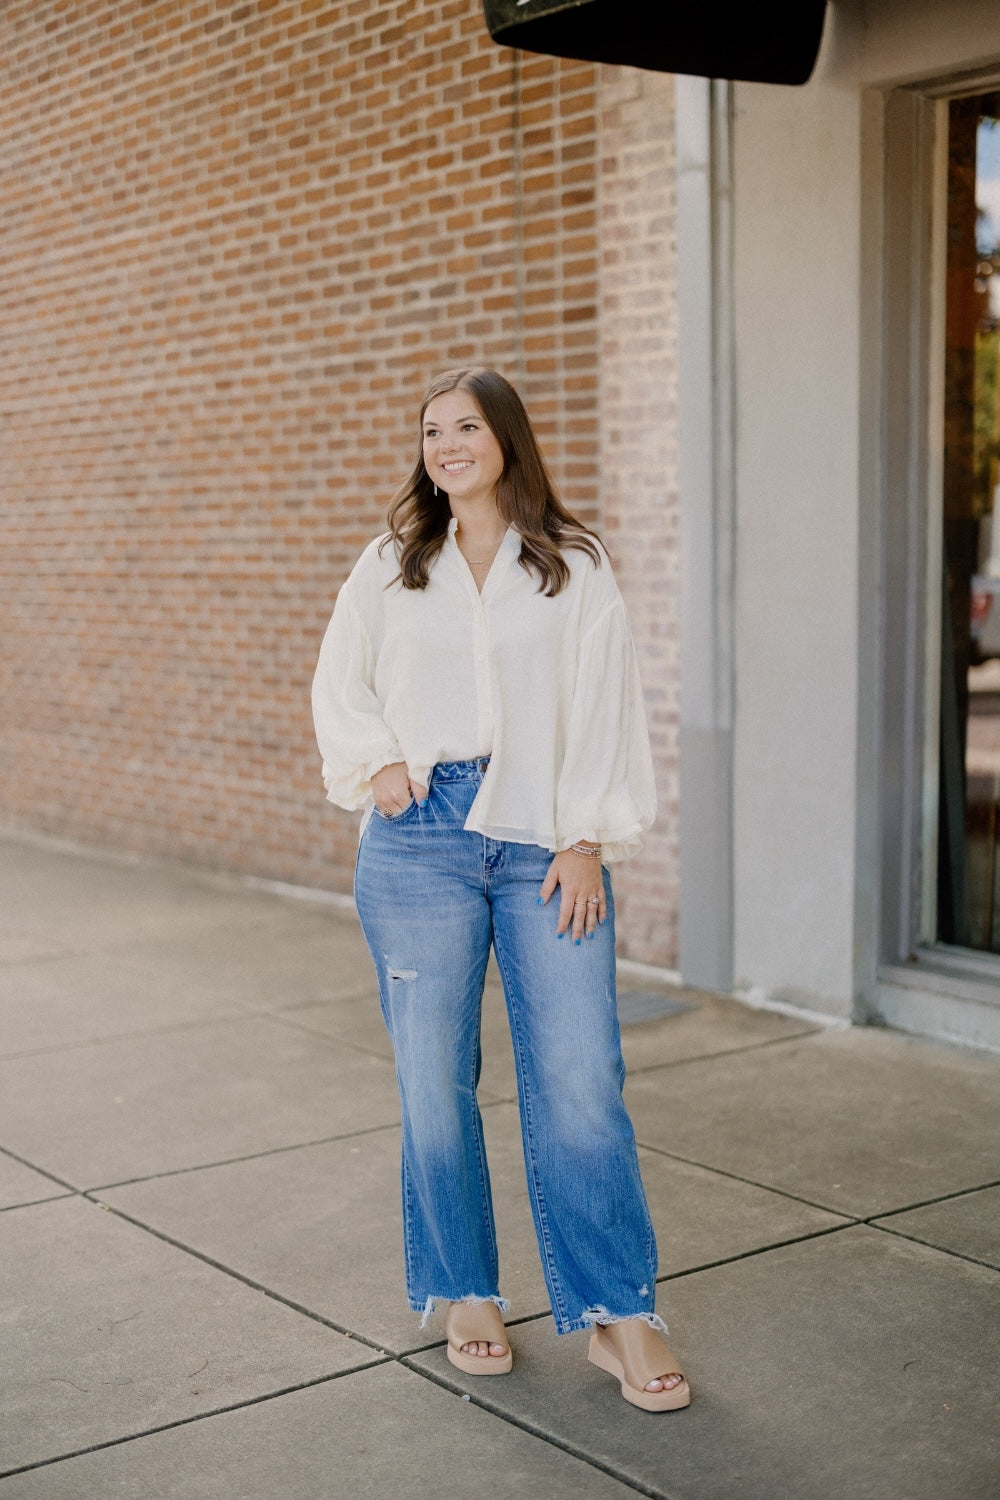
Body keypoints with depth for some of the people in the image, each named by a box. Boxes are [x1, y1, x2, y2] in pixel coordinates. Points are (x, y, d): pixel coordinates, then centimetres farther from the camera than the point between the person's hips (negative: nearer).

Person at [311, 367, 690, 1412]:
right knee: (434, 1079, 4)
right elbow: (338, 685, 19)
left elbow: (605, 710, 2)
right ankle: (466, 1296, 21)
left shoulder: (576, 570, 6)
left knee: (578, 1080, -6)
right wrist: (378, 761, 1)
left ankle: (617, 1314, 5)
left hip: (543, 849, -1)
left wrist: (588, 840, -5)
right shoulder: (391, 566, 12)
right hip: (419, 845, 2)